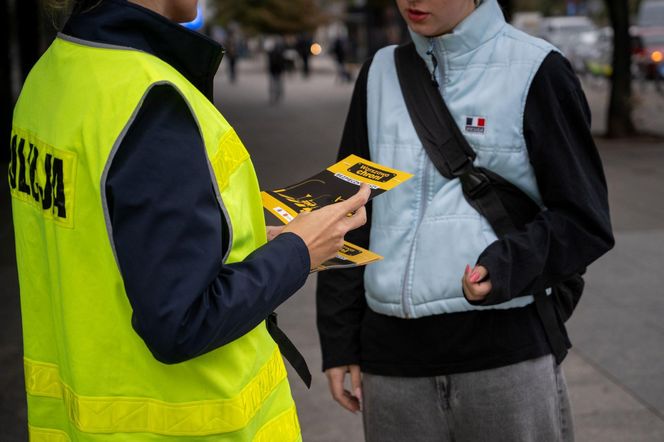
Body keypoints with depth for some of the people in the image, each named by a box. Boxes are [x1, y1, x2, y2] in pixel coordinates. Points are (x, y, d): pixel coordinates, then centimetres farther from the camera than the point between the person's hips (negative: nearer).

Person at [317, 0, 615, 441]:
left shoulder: (534, 70, -3)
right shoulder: (381, 73, 10)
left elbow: (584, 219, -2)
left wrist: (508, 266, -21)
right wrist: (339, 341, 12)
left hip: (506, 354, -3)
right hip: (393, 358, 4)